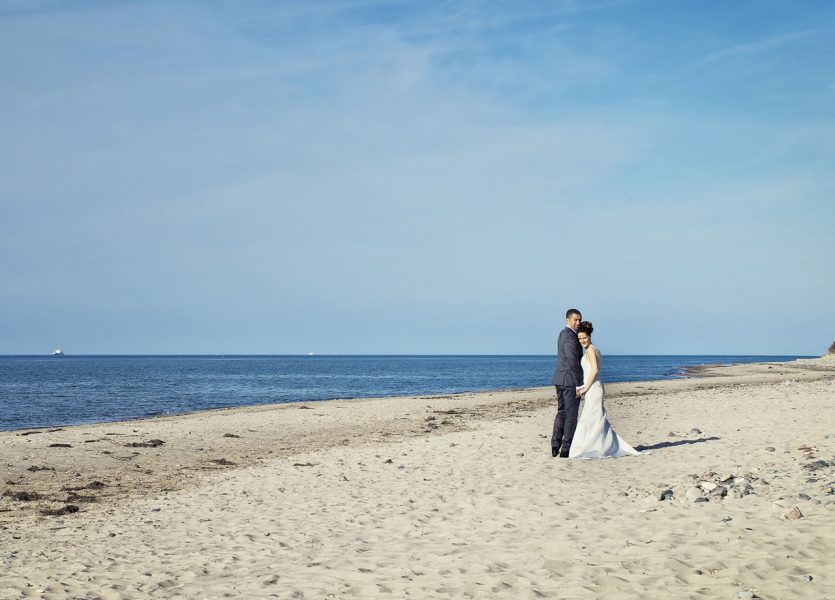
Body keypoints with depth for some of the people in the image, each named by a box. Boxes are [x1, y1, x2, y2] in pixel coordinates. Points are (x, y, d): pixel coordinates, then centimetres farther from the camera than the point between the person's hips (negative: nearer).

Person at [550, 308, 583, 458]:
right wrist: (578, 384, -18)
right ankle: (566, 449, -2)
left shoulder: (563, 334, 16)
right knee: (571, 414, -4)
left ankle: (555, 447, 13)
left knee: (562, 412, 14)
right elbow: (572, 362, -20)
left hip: (559, 379, 10)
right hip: (570, 380, -10)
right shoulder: (570, 337, -16)